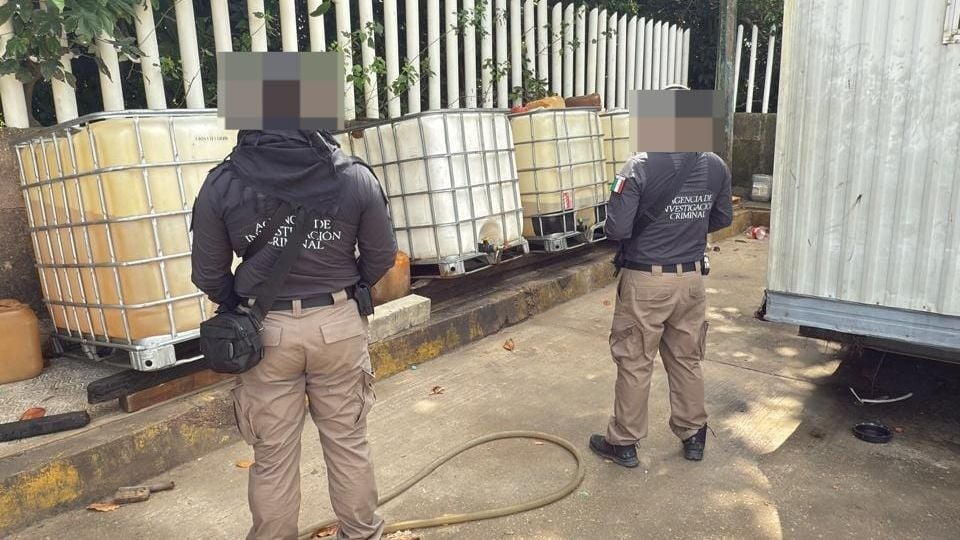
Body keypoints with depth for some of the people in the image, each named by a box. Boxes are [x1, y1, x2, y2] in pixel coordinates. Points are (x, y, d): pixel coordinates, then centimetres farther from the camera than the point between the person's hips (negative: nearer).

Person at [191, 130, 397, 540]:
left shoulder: (222, 184, -10)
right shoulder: (353, 176, -10)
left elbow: (208, 274, -1)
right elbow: (382, 255, 0)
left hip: (267, 330, 0)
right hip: (338, 323, 1)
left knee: (273, 454, 14)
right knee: (348, 441, 17)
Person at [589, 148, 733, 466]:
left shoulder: (641, 167, -17)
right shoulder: (716, 166, 0)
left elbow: (617, 229, -18)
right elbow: (723, 218, 15)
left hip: (646, 281, -5)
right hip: (691, 279, 5)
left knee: (635, 364, 7)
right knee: (687, 361, 18)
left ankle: (623, 443, 20)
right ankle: (693, 437, 32)